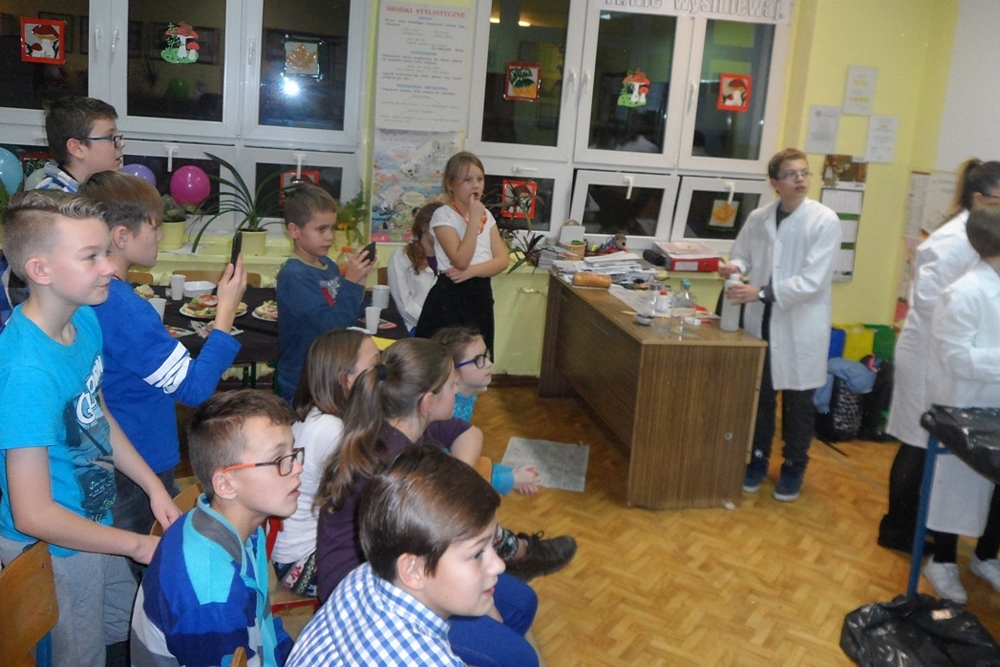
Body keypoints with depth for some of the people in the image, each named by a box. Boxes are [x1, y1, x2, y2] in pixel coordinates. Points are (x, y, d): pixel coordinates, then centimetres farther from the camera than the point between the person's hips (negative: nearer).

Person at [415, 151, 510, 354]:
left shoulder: (487, 216, 10)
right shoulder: (443, 215, -9)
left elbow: (503, 259, 1)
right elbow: (461, 261, -20)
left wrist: (471, 271, -16)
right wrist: (474, 219, -19)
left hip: (481, 295, 6)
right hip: (450, 296, -6)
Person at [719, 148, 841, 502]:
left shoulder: (825, 221, -13)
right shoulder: (758, 218, 1)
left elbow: (812, 280, -19)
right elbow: (742, 255, 13)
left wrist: (760, 292, -25)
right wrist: (734, 267, -12)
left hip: (800, 327, -3)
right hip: (762, 321, 3)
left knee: (797, 401, 10)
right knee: (760, 395, 14)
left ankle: (794, 467, 28)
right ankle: (758, 459, 32)